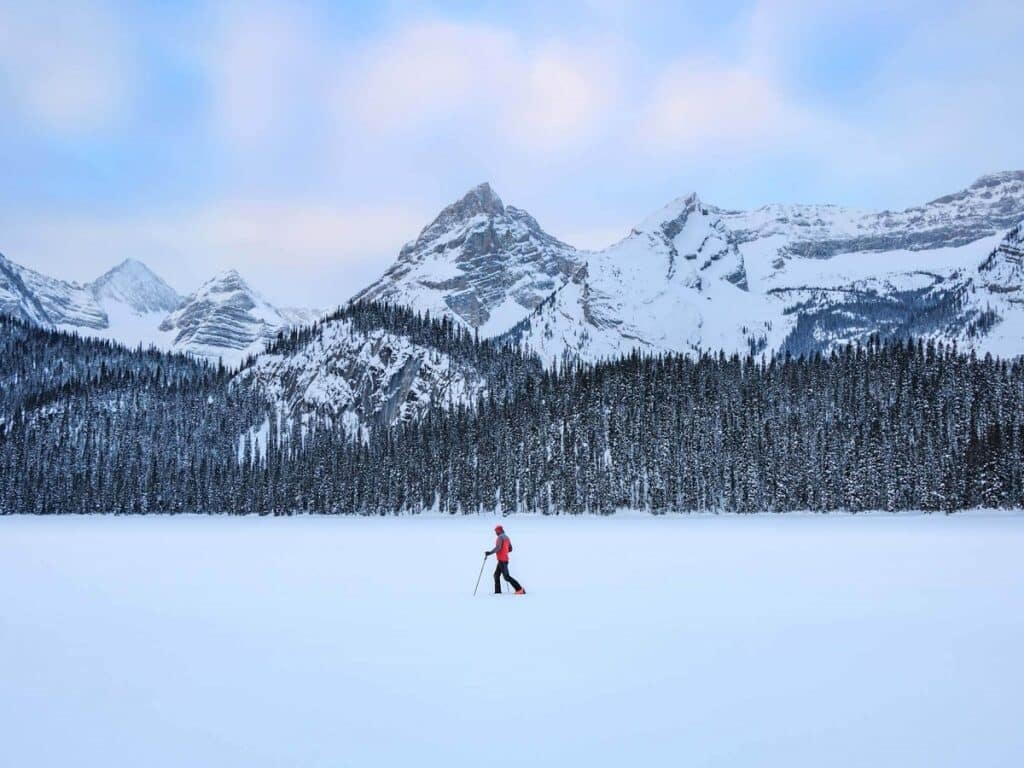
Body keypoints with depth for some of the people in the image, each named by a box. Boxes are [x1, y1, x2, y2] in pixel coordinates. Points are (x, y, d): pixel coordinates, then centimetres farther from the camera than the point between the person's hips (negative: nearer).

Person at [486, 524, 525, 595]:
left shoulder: (500, 537, -12)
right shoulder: (507, 537, 15)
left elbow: (498, 548, -24)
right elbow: (510, 549, 19)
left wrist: (489, 552, -20)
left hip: (502, 560, -10)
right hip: (505, 559, 10)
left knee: (506, 577, -10)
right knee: (496, 575, 12)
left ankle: (520, 589, -13)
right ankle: (497, 592, 9)